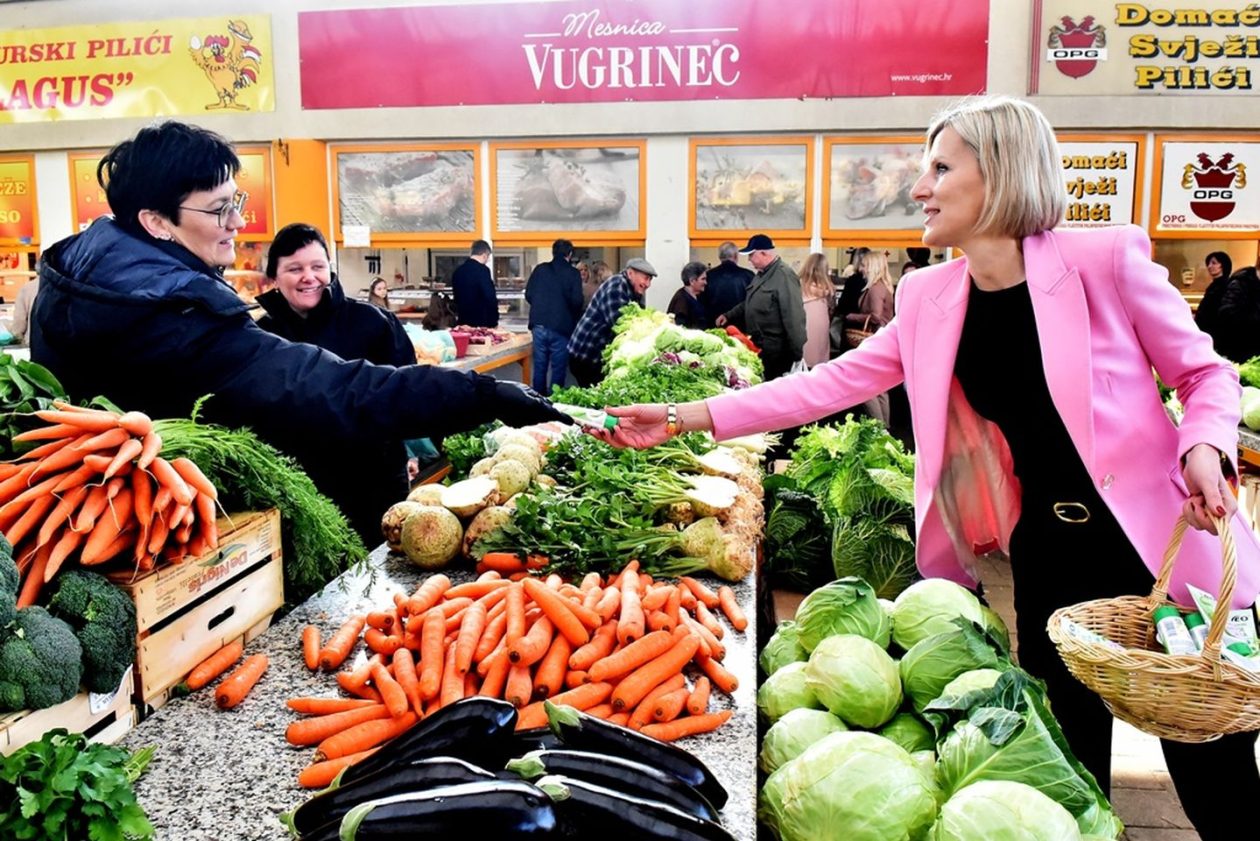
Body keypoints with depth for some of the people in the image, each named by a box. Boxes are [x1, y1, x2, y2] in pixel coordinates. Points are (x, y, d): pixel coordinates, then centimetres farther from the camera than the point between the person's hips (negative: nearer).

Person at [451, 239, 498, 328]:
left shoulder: (458, 271, 9)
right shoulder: (482, 270, -13)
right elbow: (491, 298, -17)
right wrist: (494, 322, -10)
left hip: (463, 321, 7)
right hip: (482, 323, -7)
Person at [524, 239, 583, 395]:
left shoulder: (540, 269, 5)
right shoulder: (573, 273, -6)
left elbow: (528, 295, 6)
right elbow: (577, 301, -11)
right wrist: (573, 317, 9)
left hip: (539, 325, 4)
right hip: (561, 327, -4)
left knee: (539, 367, 12)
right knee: (558, 370, 3)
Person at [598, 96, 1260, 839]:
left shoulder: (1105, 258, -12)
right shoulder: (930, 299, 1)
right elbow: (829, 384, 0)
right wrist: (686, 418, -3)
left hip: (1157, 539, -3)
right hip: (1047, 551, 4)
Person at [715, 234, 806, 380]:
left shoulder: (784, 276, -19)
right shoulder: (761, 274, 12)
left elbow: (794, 317, -23)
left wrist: (797, 354, -24)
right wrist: (729, 315, 16)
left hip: (775, 350, -9)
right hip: (757, 346, 9)